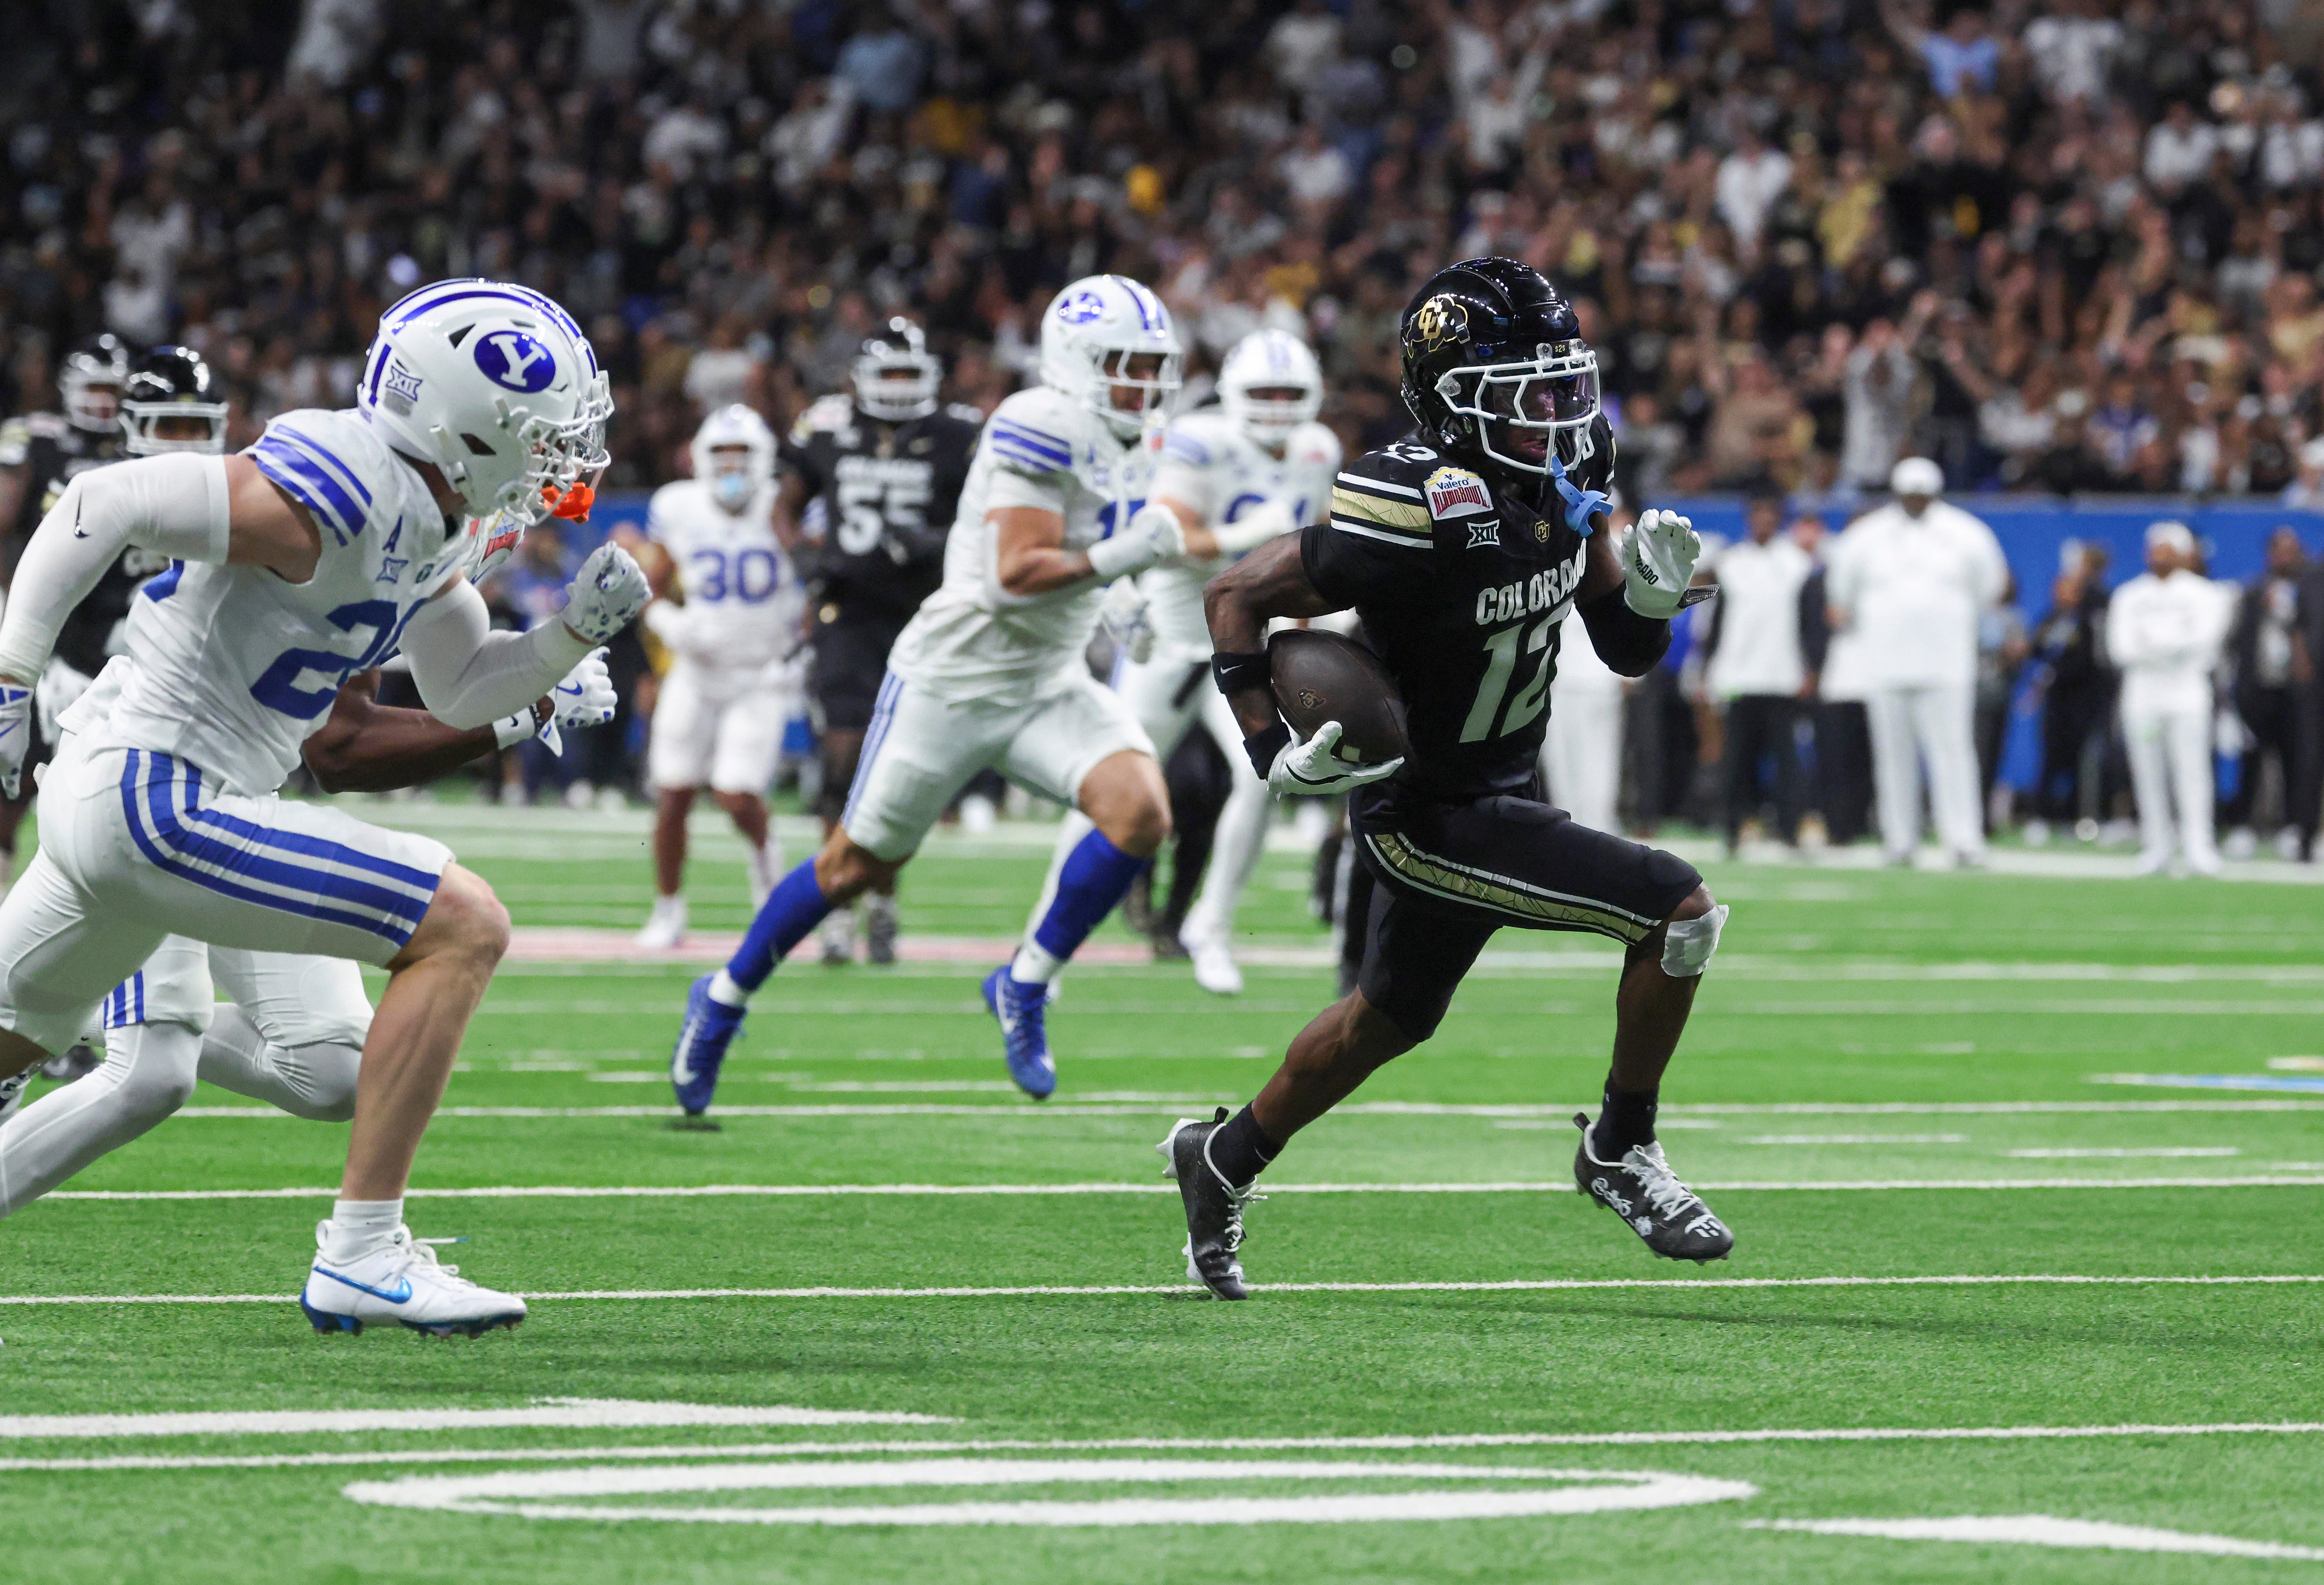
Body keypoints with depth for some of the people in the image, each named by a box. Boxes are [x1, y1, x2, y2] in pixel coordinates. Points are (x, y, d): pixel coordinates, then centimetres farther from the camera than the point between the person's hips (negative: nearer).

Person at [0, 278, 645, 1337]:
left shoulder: (433, 515, 9)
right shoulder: (331, 498, -21)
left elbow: (461, 693, 21)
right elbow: (99, 505, -20)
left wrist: (580, 630, 4)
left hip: (120, 802, 10)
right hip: (156, 802, -10)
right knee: (462, 927, -13)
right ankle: (361, 1252, -13)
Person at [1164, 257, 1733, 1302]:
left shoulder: (1564, 484, -4)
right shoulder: (1423, 511, -28)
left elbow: (1627, 655, 6)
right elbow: (1237, 595, -20)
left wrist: (1647, 592, -16)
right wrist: (1276, 753, -24)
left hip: (1500, 791, 9)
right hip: (1425, 814, -9)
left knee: (1390, 1020, 26)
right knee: (1680, 912, -15)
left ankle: (1222, 1163, 45)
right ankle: (1619, 1155, 2)